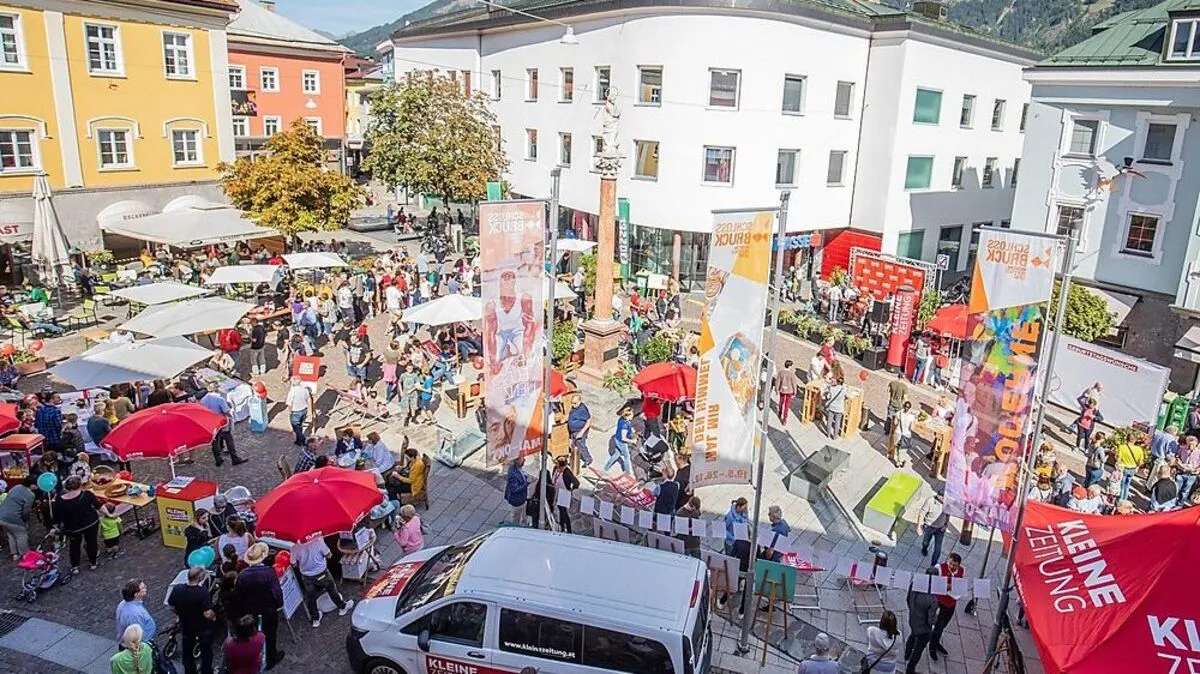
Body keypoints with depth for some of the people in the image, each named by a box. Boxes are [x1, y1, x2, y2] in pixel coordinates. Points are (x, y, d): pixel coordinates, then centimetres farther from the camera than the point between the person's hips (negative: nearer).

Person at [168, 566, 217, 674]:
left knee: (187, 652, 27)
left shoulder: (177, 589, -20)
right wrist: (214, 616, -9)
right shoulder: (203, 592, -34)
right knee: (206, 653, 21)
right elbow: (208, 614, -31)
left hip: (186, 626, 4)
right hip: (203, 628, -4)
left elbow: (171, 606, -3)